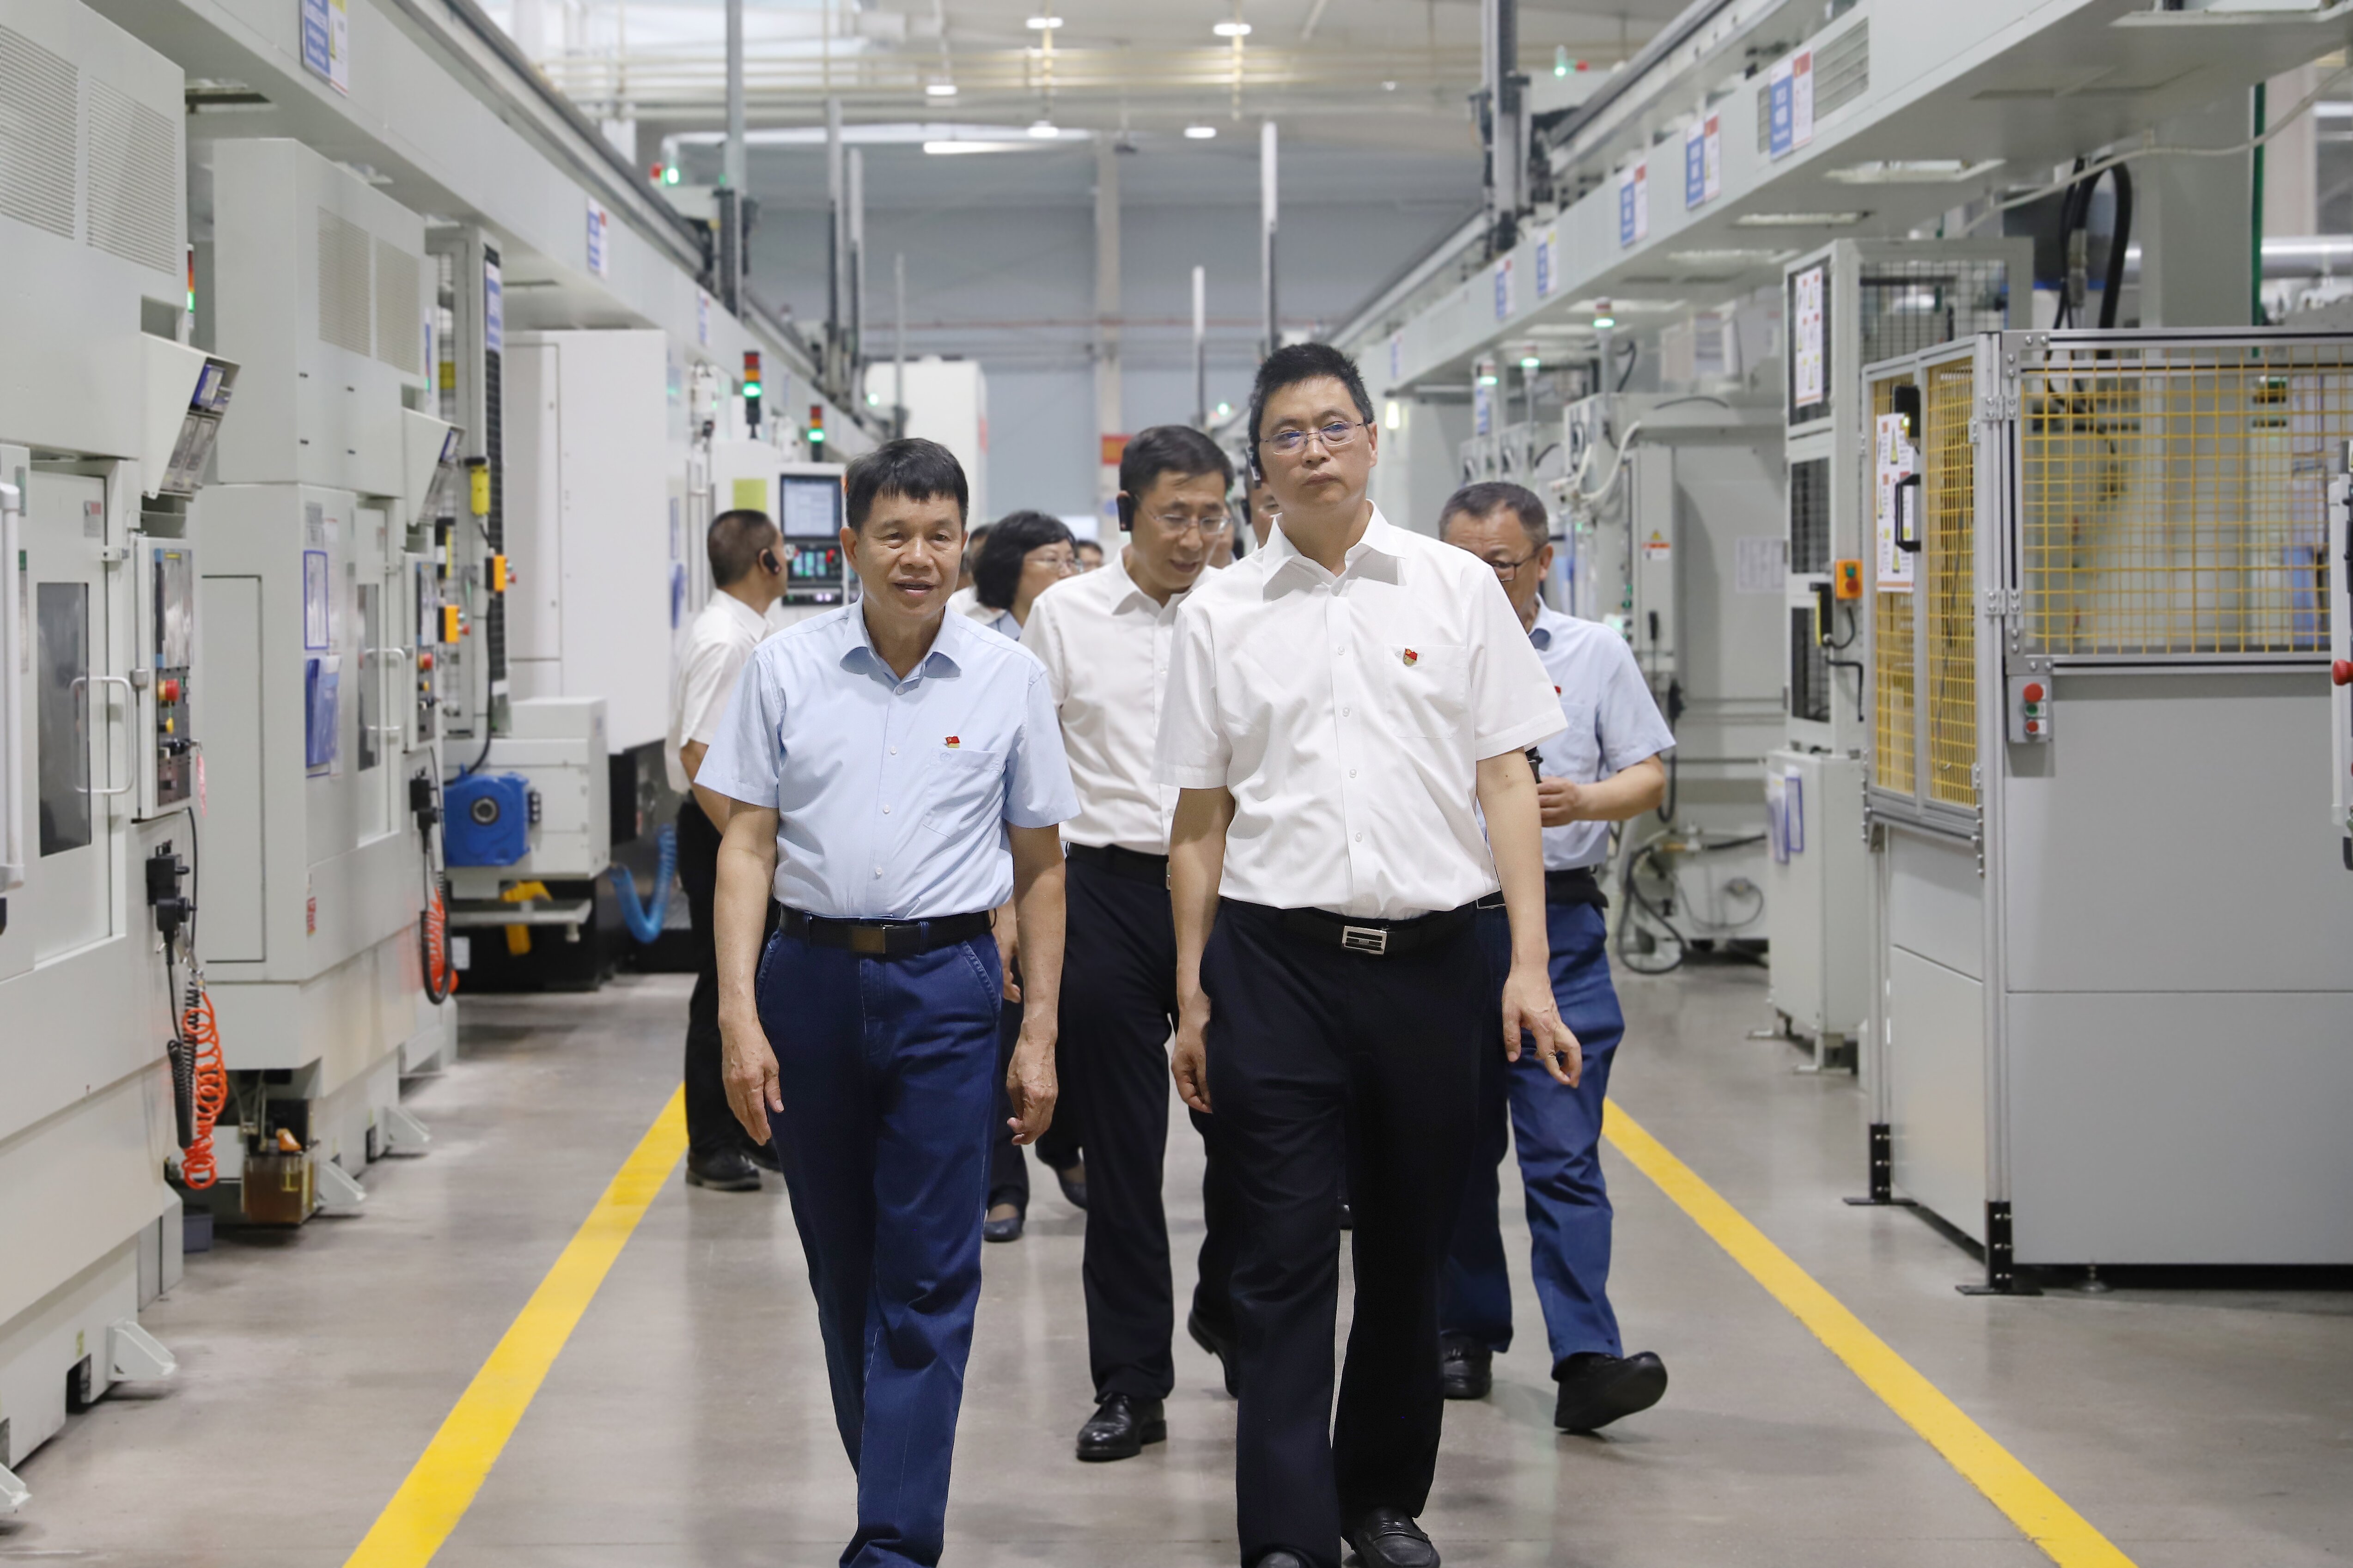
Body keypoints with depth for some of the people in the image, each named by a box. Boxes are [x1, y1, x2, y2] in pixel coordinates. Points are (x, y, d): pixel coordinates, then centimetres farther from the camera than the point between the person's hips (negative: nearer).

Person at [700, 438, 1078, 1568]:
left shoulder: (1008, 677, 2)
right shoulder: (786, 669, 2)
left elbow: (1038, 866, 7)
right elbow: (747, 847, 3)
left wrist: (1040, 1034, 4)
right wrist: (739, 1016, -5)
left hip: (945, 985, -1)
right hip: (811, 976, 2)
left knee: (926, 1281, -5)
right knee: (841, 1266, 11)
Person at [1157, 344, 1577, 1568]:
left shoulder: (1456, 587, 6)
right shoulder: (1220, 613, 6)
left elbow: (1506, 781, 4)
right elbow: (1200, 817, 9)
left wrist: (1530, 967, -3)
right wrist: (1192, 995, 6)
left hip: (1427, 959, 1)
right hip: (1277, 961, -1)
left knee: (1409, 1251, 10)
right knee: (1285, 1256, -3)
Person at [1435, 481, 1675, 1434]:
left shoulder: (1595, 654, 8)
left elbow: (1647, 776, 7)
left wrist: (1584, 801, -12)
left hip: (1557, 927, -1)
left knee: (1564, 1154, -9)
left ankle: (1585, 1360, -14)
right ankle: (1465, 1337, 23)